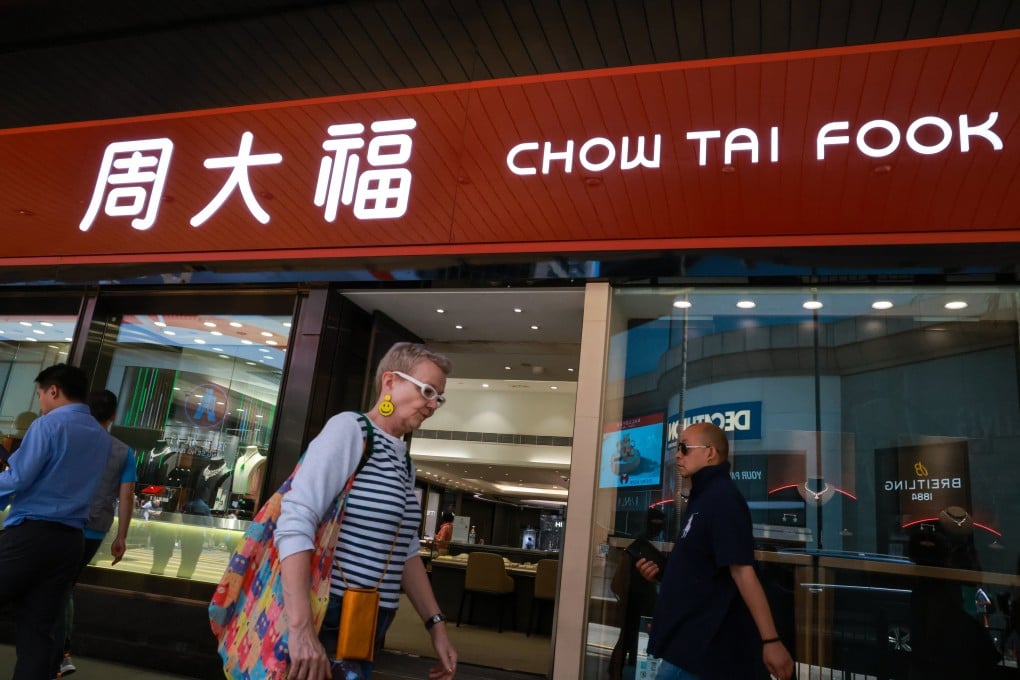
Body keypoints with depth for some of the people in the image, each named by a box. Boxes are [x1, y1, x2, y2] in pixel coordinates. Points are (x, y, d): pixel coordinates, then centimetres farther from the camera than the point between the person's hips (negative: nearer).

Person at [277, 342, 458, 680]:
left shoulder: (404, 461, 12)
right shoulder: (350, 428, -13)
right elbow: (294, 522, -23)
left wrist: (436, 626, 12)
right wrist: (300, 627, -29)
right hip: (329, 622, -8)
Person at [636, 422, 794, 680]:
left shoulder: (722, 498, -16)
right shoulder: (704, 498, 14)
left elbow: (742, 571, -22)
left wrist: (770, 639, -24)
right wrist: (662, 572, 6)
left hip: (701, 646, -9)